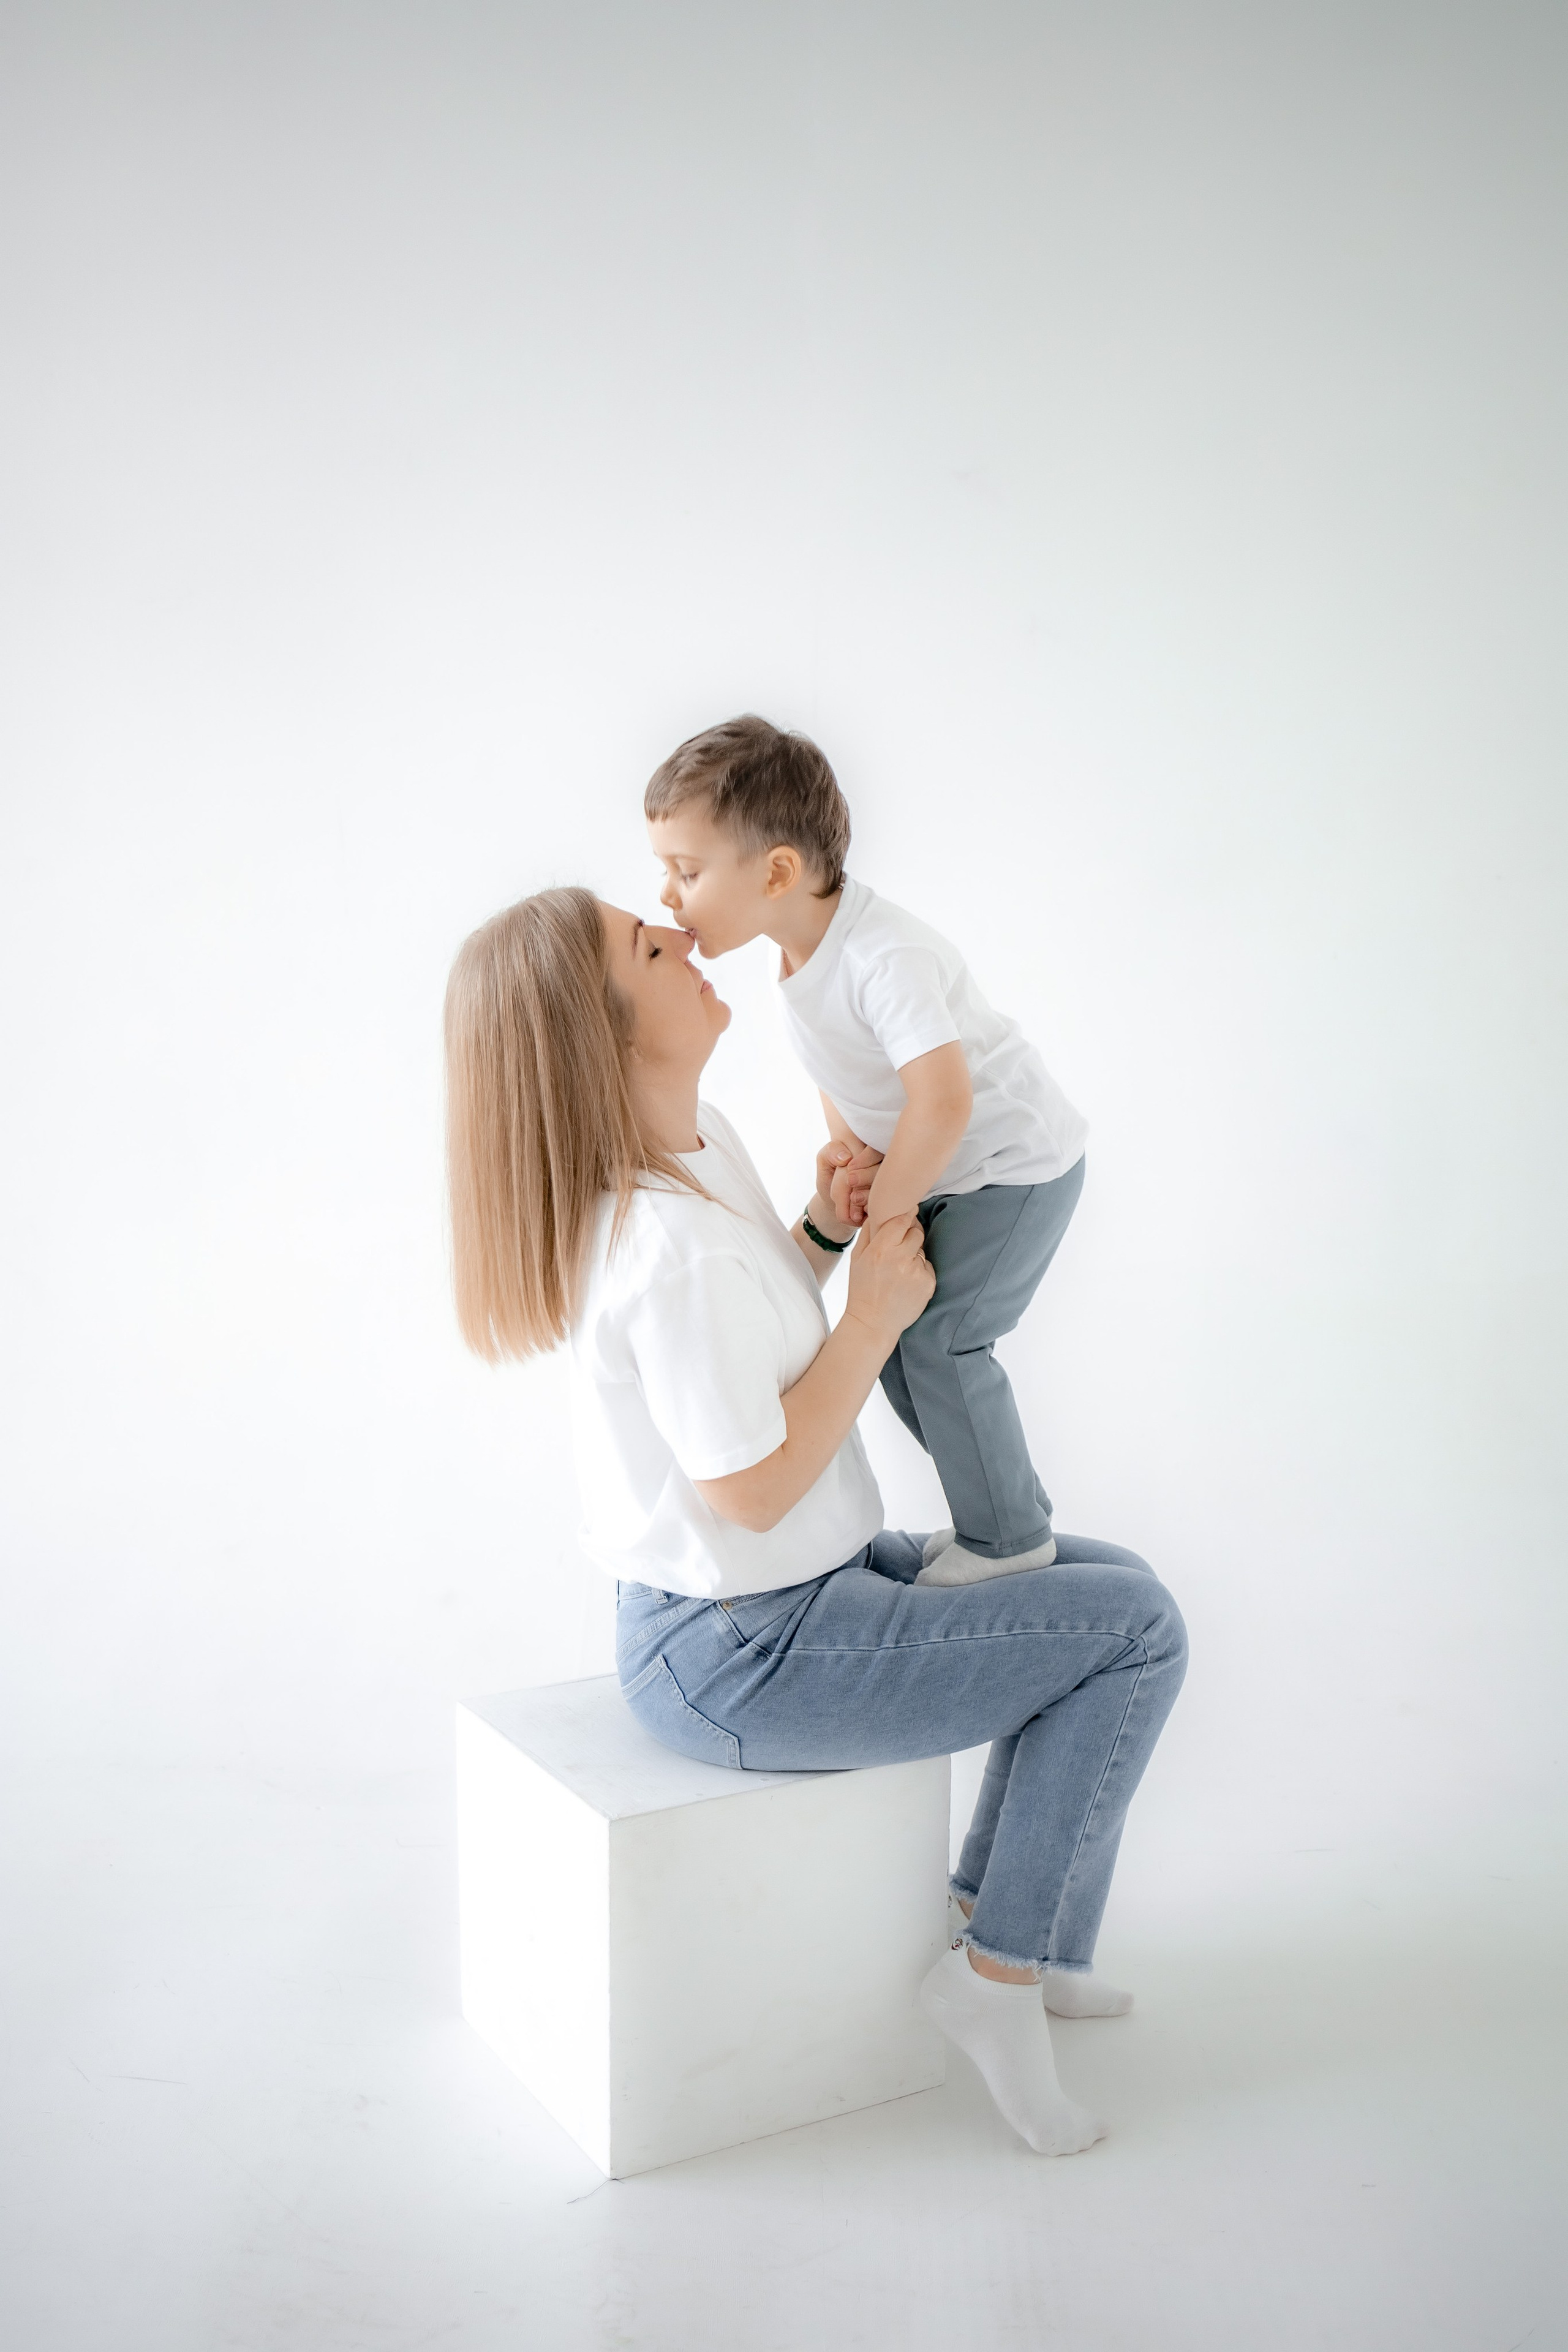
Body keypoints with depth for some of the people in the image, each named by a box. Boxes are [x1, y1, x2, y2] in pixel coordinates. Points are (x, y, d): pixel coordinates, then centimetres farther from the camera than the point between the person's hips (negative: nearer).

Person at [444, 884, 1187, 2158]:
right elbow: (752, 1487, -24)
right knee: (1140, 1630, -5)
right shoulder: (669, 1242, -30)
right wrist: (878, 1310, -17)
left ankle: (1013, 1934, 24)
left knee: (1108, 1581, 16)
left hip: (793, 1586, 10)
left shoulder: (701, 1136, 1)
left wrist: (822, 1232, -1)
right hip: (746, 1660, -9)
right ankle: (996, 1969, 7)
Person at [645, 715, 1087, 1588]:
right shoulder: (802, 948, -3)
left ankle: (1010, 1539, 6)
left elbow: (943, 1102, -40)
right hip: (943, 1168, 9)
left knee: (937, 1337, -12)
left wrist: (883, 1208, -26)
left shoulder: (885, 956, -33)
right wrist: (853, 1153, -6)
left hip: (1018, 1162, -9)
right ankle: (1002, 1492, 24)